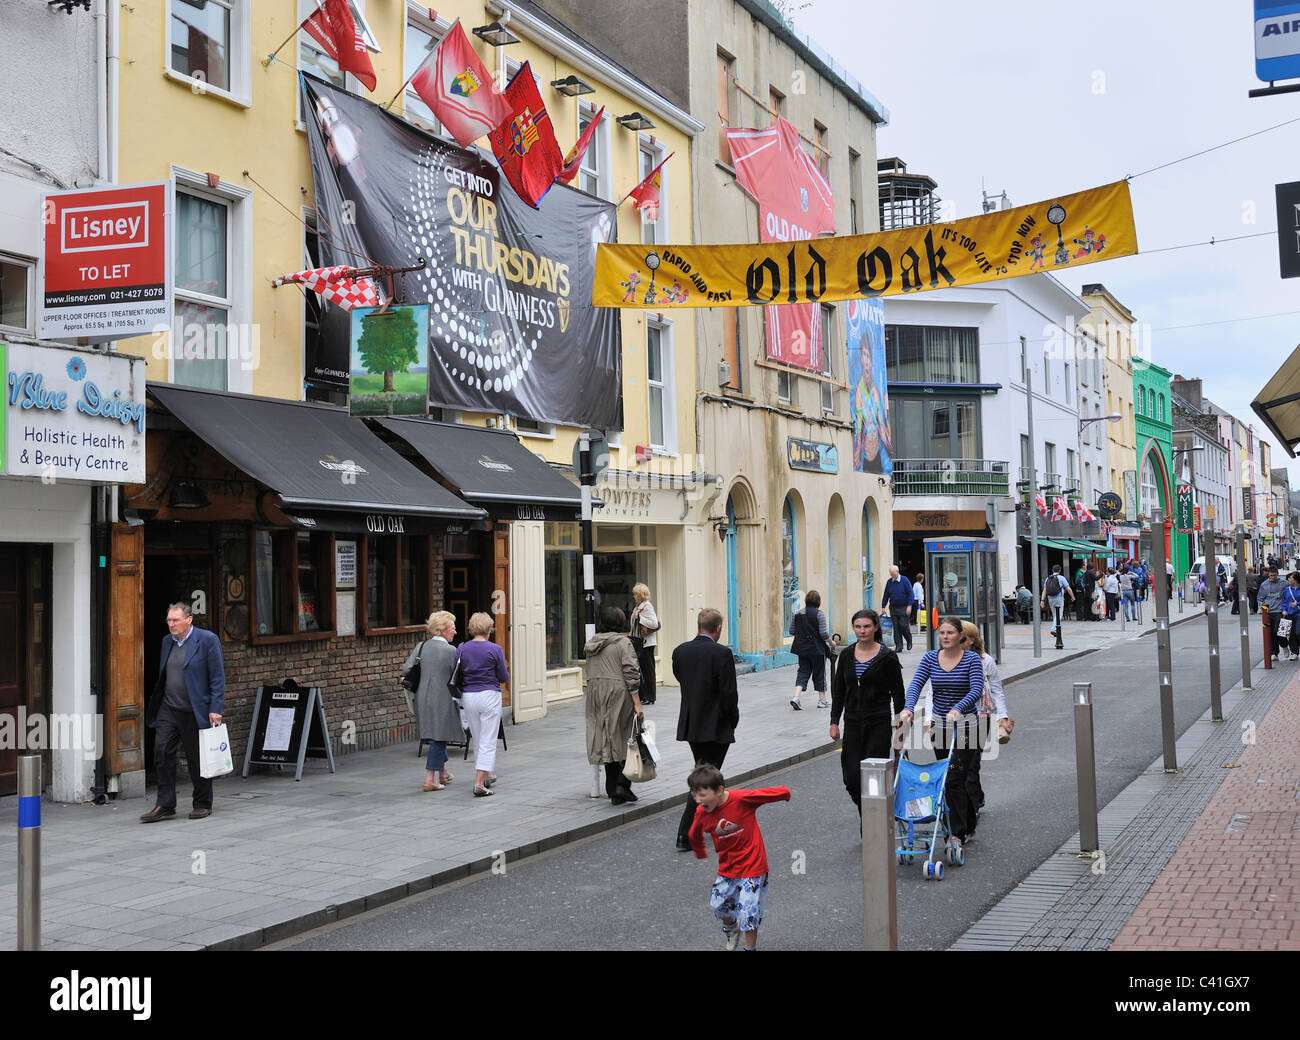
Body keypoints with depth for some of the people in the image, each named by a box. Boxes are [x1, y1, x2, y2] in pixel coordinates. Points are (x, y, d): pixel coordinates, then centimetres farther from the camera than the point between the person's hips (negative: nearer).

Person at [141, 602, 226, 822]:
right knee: (162, 753, -3)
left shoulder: (207, 640, -8)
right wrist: (155, 704, 13)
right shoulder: (167, 641, 11)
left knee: (197, 759, 3)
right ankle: (165, 805, 4)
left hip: (194, 712, -5)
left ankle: (203, 804, 17)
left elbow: (218, 678, -10)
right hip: (168, 710, 6)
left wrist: (216, 709, -15)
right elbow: (162, 677, 17)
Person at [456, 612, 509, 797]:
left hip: (468, 697, 4)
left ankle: (486, 774, 34)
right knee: (488, 742, -2)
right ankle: (479, 783, -10)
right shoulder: (494, 649, -10)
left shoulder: (461, 649, 0)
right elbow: (504, 678, -3)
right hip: (489, 696, -4)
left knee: (477, 740, 19)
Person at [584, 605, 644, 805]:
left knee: (606, 742, 8)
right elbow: (631, 674, -11)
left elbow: (589, 673, 13)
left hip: (596, 695, 6)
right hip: (619, 694, -6)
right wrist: (637, 703, -10)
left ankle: (613, 792, 11)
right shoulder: (622, 642, -8)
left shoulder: (591, 643, 10)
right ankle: (622, 785, -8)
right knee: (626, 739, 4)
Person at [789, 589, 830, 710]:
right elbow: (824, 634, -16)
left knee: (803, 672, 8)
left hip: (801, 648, 3)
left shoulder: (796, 614, 0)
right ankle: (822, 700, 19)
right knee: (819, 673, 10)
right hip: (817, 649, -3)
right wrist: (828, 635, 4)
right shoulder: (819, 614, -13)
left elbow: (792, 631, 4)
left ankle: (796, 696, -11)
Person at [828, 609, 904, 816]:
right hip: (853, 723, 4)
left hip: (879, 723, -3)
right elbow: (838, 692, 12)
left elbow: (898, 694, 0)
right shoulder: (846, 656, 8)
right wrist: (834, 722, 7)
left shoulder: (887, 657, -3)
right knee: (852, 777, -1)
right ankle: (866, 814, 23)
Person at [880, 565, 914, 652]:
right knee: (896, 627, 1)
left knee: (903, 625, -9)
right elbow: (885, 595, 13)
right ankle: (898, 646, 5)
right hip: (893, 608, 4)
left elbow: (910, 594, -6)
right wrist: (883, 607, 9)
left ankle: (909, 641, 18)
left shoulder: (904, 580, -5)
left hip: (904, 608, -4)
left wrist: (909, 606, -14)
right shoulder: (889, 582, 7)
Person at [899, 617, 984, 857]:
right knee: (949, 777, 14)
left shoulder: (972, 659, -8)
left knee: (954, 778, -13)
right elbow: (916, 684, -11)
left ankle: (957, 834, -10)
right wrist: (908, 707, -30)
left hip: (965, 727, -5)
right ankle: (970, 822, 34)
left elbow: (977, 690, -21)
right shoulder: (930, 658, 2)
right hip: (940, 726, 5)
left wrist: (958, 708, -38)